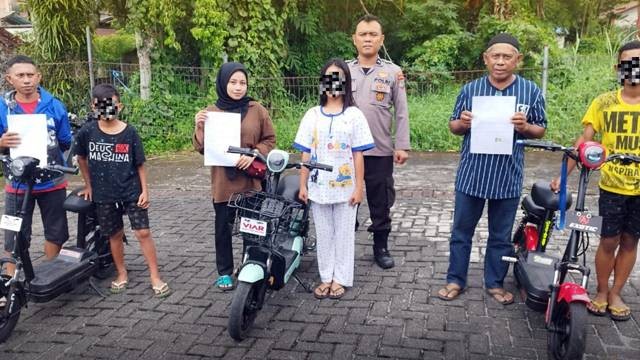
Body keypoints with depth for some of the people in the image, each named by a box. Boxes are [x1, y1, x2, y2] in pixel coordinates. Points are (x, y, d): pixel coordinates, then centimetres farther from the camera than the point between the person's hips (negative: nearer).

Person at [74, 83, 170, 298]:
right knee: (115, 234, 12)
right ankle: (122, 273, 31)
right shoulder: (87, 132, -5)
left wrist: (144, 190, -5)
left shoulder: (130, 132, -7)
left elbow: (140, 164, -1)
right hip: (104, 194, 1)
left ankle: (155, 277, 7)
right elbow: (81, 158, 12)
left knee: (143, 232, -2)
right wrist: (88, 184, 12)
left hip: (132, 192, -1)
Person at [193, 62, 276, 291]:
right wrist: (200, 128, -13)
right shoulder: (211, 112, 4)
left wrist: (253, 155, -12)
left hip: (251, 180, 0)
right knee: (223, 227, 10)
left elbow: (269, 140, 4)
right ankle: (224, 272, 25)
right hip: (223, 182, 1)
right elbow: (202, 148, 4)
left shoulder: (257, 110, 2)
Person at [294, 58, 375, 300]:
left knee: (344, 234, 8)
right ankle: (326, 277, 24)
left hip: (345, 187, -2)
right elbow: (306, 153, 4)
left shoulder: (354, 115, -2)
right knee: (323, 234, 12)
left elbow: (358, 154, -4)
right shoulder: (312, 115, 3)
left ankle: (340, 278, 21)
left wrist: (359, 187, -6)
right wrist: (302, 185, 1)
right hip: (318, 187, 2)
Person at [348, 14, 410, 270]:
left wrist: (402, 146, -3)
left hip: (381, 151, -1)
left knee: (381, 203, 9)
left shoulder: (393, 72, 3)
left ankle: (381, 247, 25)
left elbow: (401, 113, 3)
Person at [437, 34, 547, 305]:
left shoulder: (531, 91, 0)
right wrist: (461, 123, -14)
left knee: (501, 235, 12)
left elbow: (541, 131, 6)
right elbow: (453, 127, 9)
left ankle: (495, 283, 29)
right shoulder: (470, 89, 1)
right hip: (471, 175, 1)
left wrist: (525, 127, -16)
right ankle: (455, 280, 24)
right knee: (461, 231, 10)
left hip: (508, 177, 0)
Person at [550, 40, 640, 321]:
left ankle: (616, 294, 27)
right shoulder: (604, 103, -2)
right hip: (612, 187, -1)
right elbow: (585, 141, -2)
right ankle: (601, 292, 25)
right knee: (608, 241, 4)